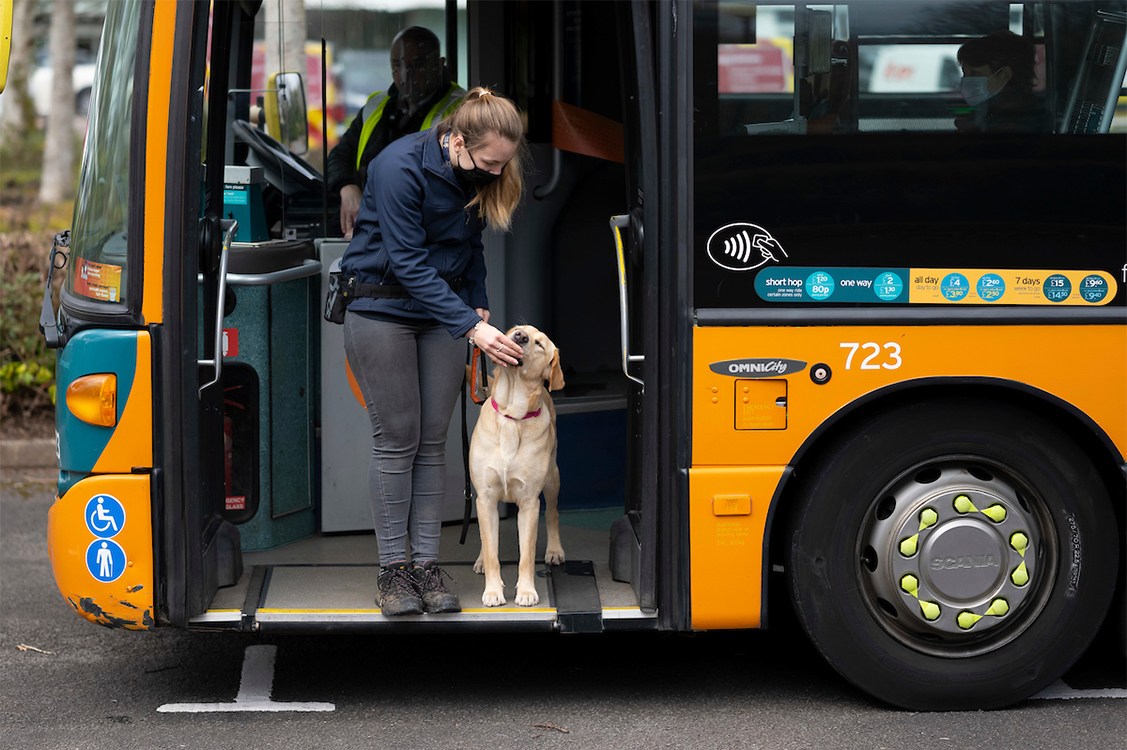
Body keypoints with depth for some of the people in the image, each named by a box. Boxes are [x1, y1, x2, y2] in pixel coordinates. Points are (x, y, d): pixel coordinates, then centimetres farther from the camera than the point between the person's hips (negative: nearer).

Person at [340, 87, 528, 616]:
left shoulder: (480, 177, -3)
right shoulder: (400, 167, -23)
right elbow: (408, 261, -25)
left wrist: (477, 306, 1)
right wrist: (470, 326, -29)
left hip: (443, 309, 5)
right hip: (383, 308, -5)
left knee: (433, 439, 3)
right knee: (396, 439, -5)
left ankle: (427, 564, 6)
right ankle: (392, 568, 3)